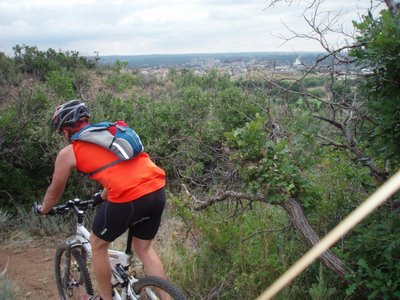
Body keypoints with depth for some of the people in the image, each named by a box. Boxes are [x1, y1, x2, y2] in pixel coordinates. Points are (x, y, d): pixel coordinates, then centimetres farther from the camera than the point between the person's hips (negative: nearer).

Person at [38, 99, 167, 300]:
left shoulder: (68, 153, 10)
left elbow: (55, 192, 24)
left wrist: (44, 210, 45)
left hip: (128, 197, -6)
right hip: (158, 190, 6)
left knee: (98, 244, 21)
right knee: (144, 248, 25)